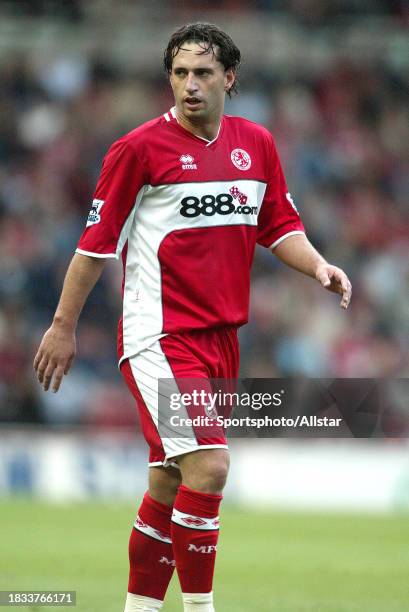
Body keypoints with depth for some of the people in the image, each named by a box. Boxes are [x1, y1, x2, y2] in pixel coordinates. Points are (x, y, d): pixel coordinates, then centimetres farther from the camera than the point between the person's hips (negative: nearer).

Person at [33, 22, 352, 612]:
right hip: (159, 336, -6)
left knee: (171, 484, 10)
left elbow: (280, 227, 18)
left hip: (221, 337, 6)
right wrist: (63, 327, 0)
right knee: (208, 464, -19)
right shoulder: (140, 148, -7)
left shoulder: (256, 144, 10)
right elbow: (97, 241, -3)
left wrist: (318, 265, -2)